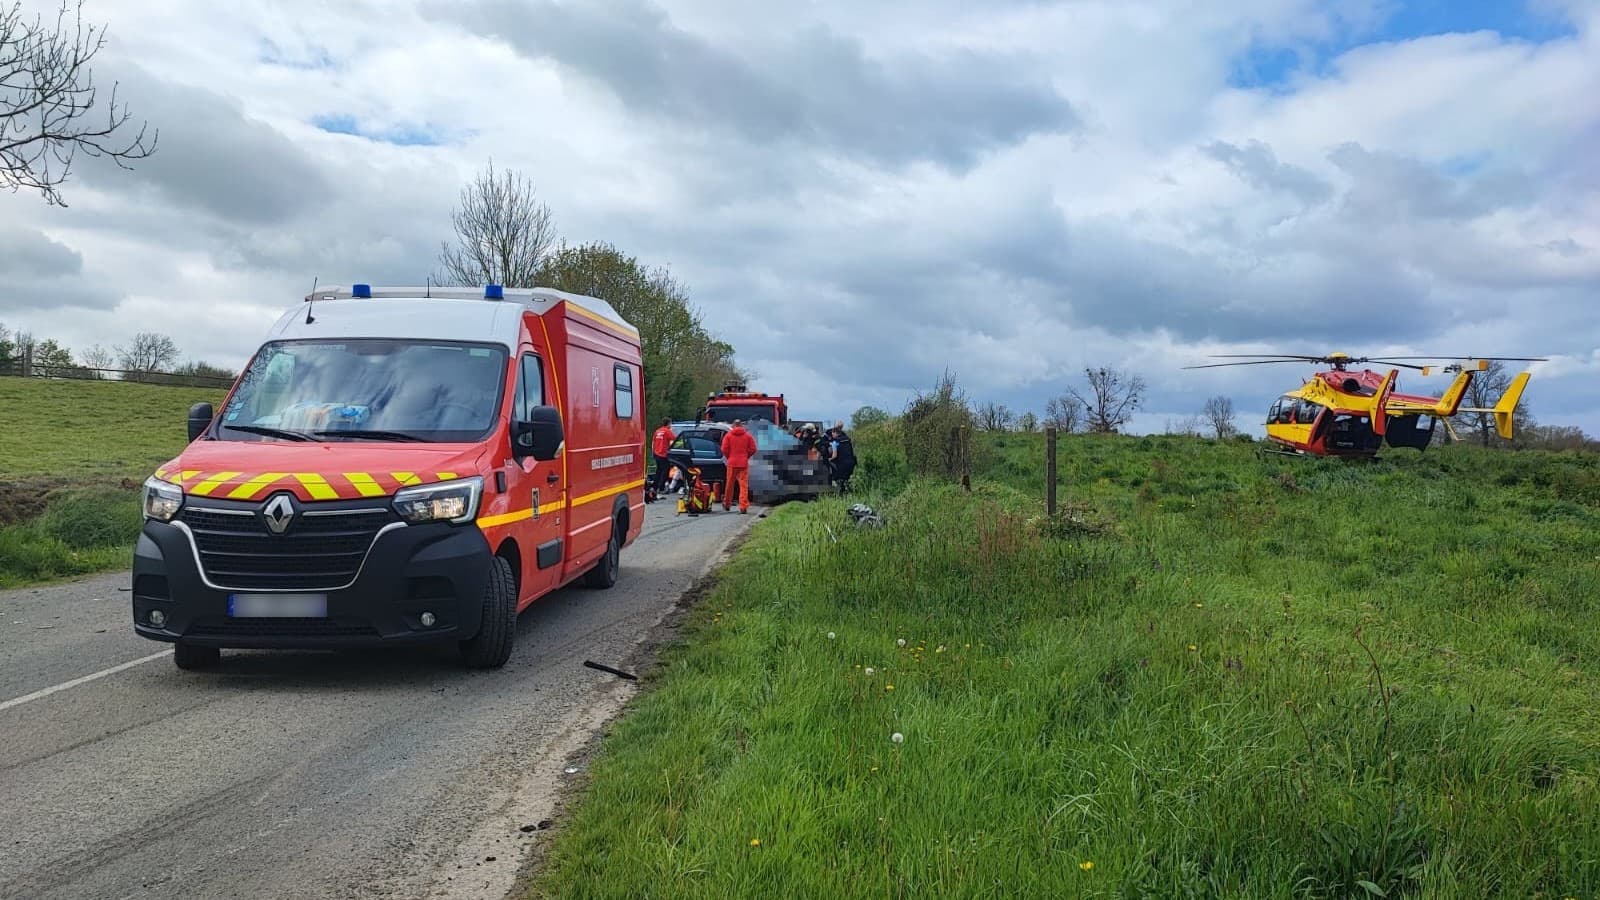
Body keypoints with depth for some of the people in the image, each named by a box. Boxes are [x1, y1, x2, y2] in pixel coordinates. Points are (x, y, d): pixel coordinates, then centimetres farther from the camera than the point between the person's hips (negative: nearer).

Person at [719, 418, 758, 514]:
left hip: (732, 463, 0)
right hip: (744, 463, 0)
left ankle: (727, 504, 27)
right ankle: (743, 507, -9)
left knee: (730, 484, 13)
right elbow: (753, 449, -1)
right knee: (744, 485, -1)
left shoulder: (728, 435, 0)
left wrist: (729, 458, 12)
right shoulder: (748, 435, 2)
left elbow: (724, 449, -5)